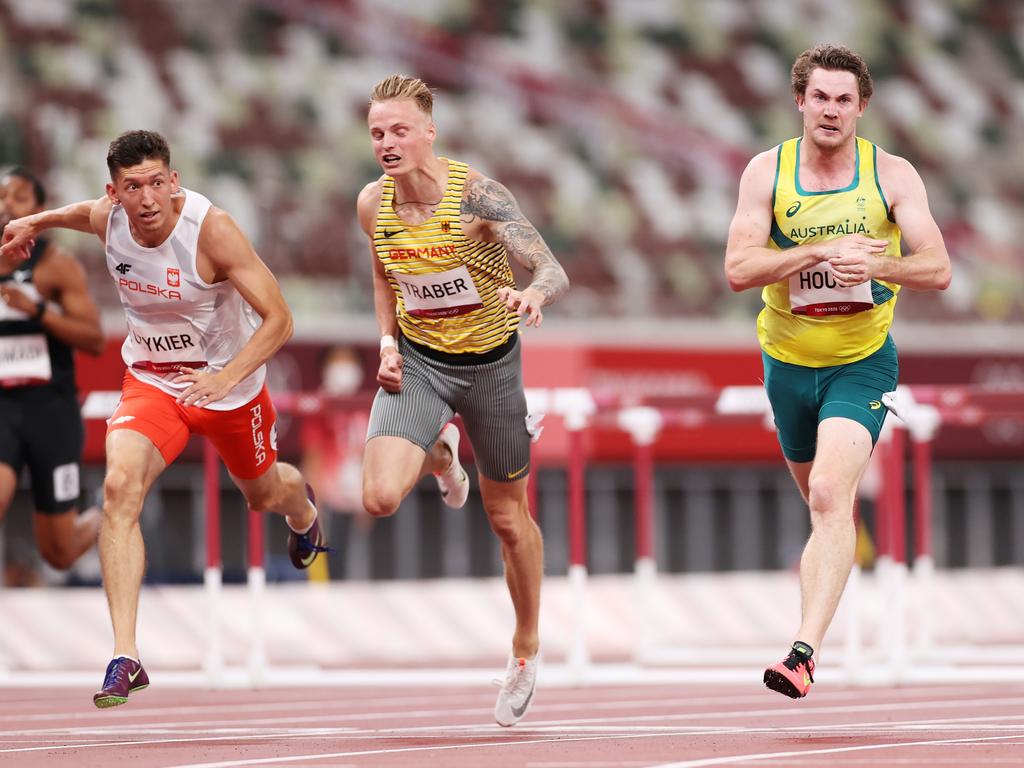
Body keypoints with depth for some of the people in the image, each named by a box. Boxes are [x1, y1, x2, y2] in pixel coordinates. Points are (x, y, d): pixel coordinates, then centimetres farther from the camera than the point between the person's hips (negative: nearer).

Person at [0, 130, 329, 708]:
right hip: (152, 382, 2)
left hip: (231, 384, -2)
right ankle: (125, 657, -28)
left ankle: (300, 503, 67)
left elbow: (279, 319, -27)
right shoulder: (108, 219, -15)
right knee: (119, 486, -26)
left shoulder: (211, 229, -28)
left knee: (263, 494, 23)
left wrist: (226, 378, -37)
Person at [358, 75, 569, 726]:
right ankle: (440, 452, 17)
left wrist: (532, 295, -54)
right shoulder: (374, 203, -9)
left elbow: (554, 270, -31)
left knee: (508, 518, 12)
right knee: (380, 496, -20)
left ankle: (527, 648, 36)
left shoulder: (477, 195, -24)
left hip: (490, 361, -2)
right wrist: (388, 341, -2)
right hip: (417, 361, 2)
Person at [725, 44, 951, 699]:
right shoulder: (767, 172, -5)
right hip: (788, 360, 3)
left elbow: (938, 269, -11)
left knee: (829, 496, -22)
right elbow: (739, 269, -14)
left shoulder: (892, 175, -7)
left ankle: (805, 653, -29)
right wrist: (825, 251, -27)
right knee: (822, 501, 18)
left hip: (861, 362, -3)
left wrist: (879, 264, -31)